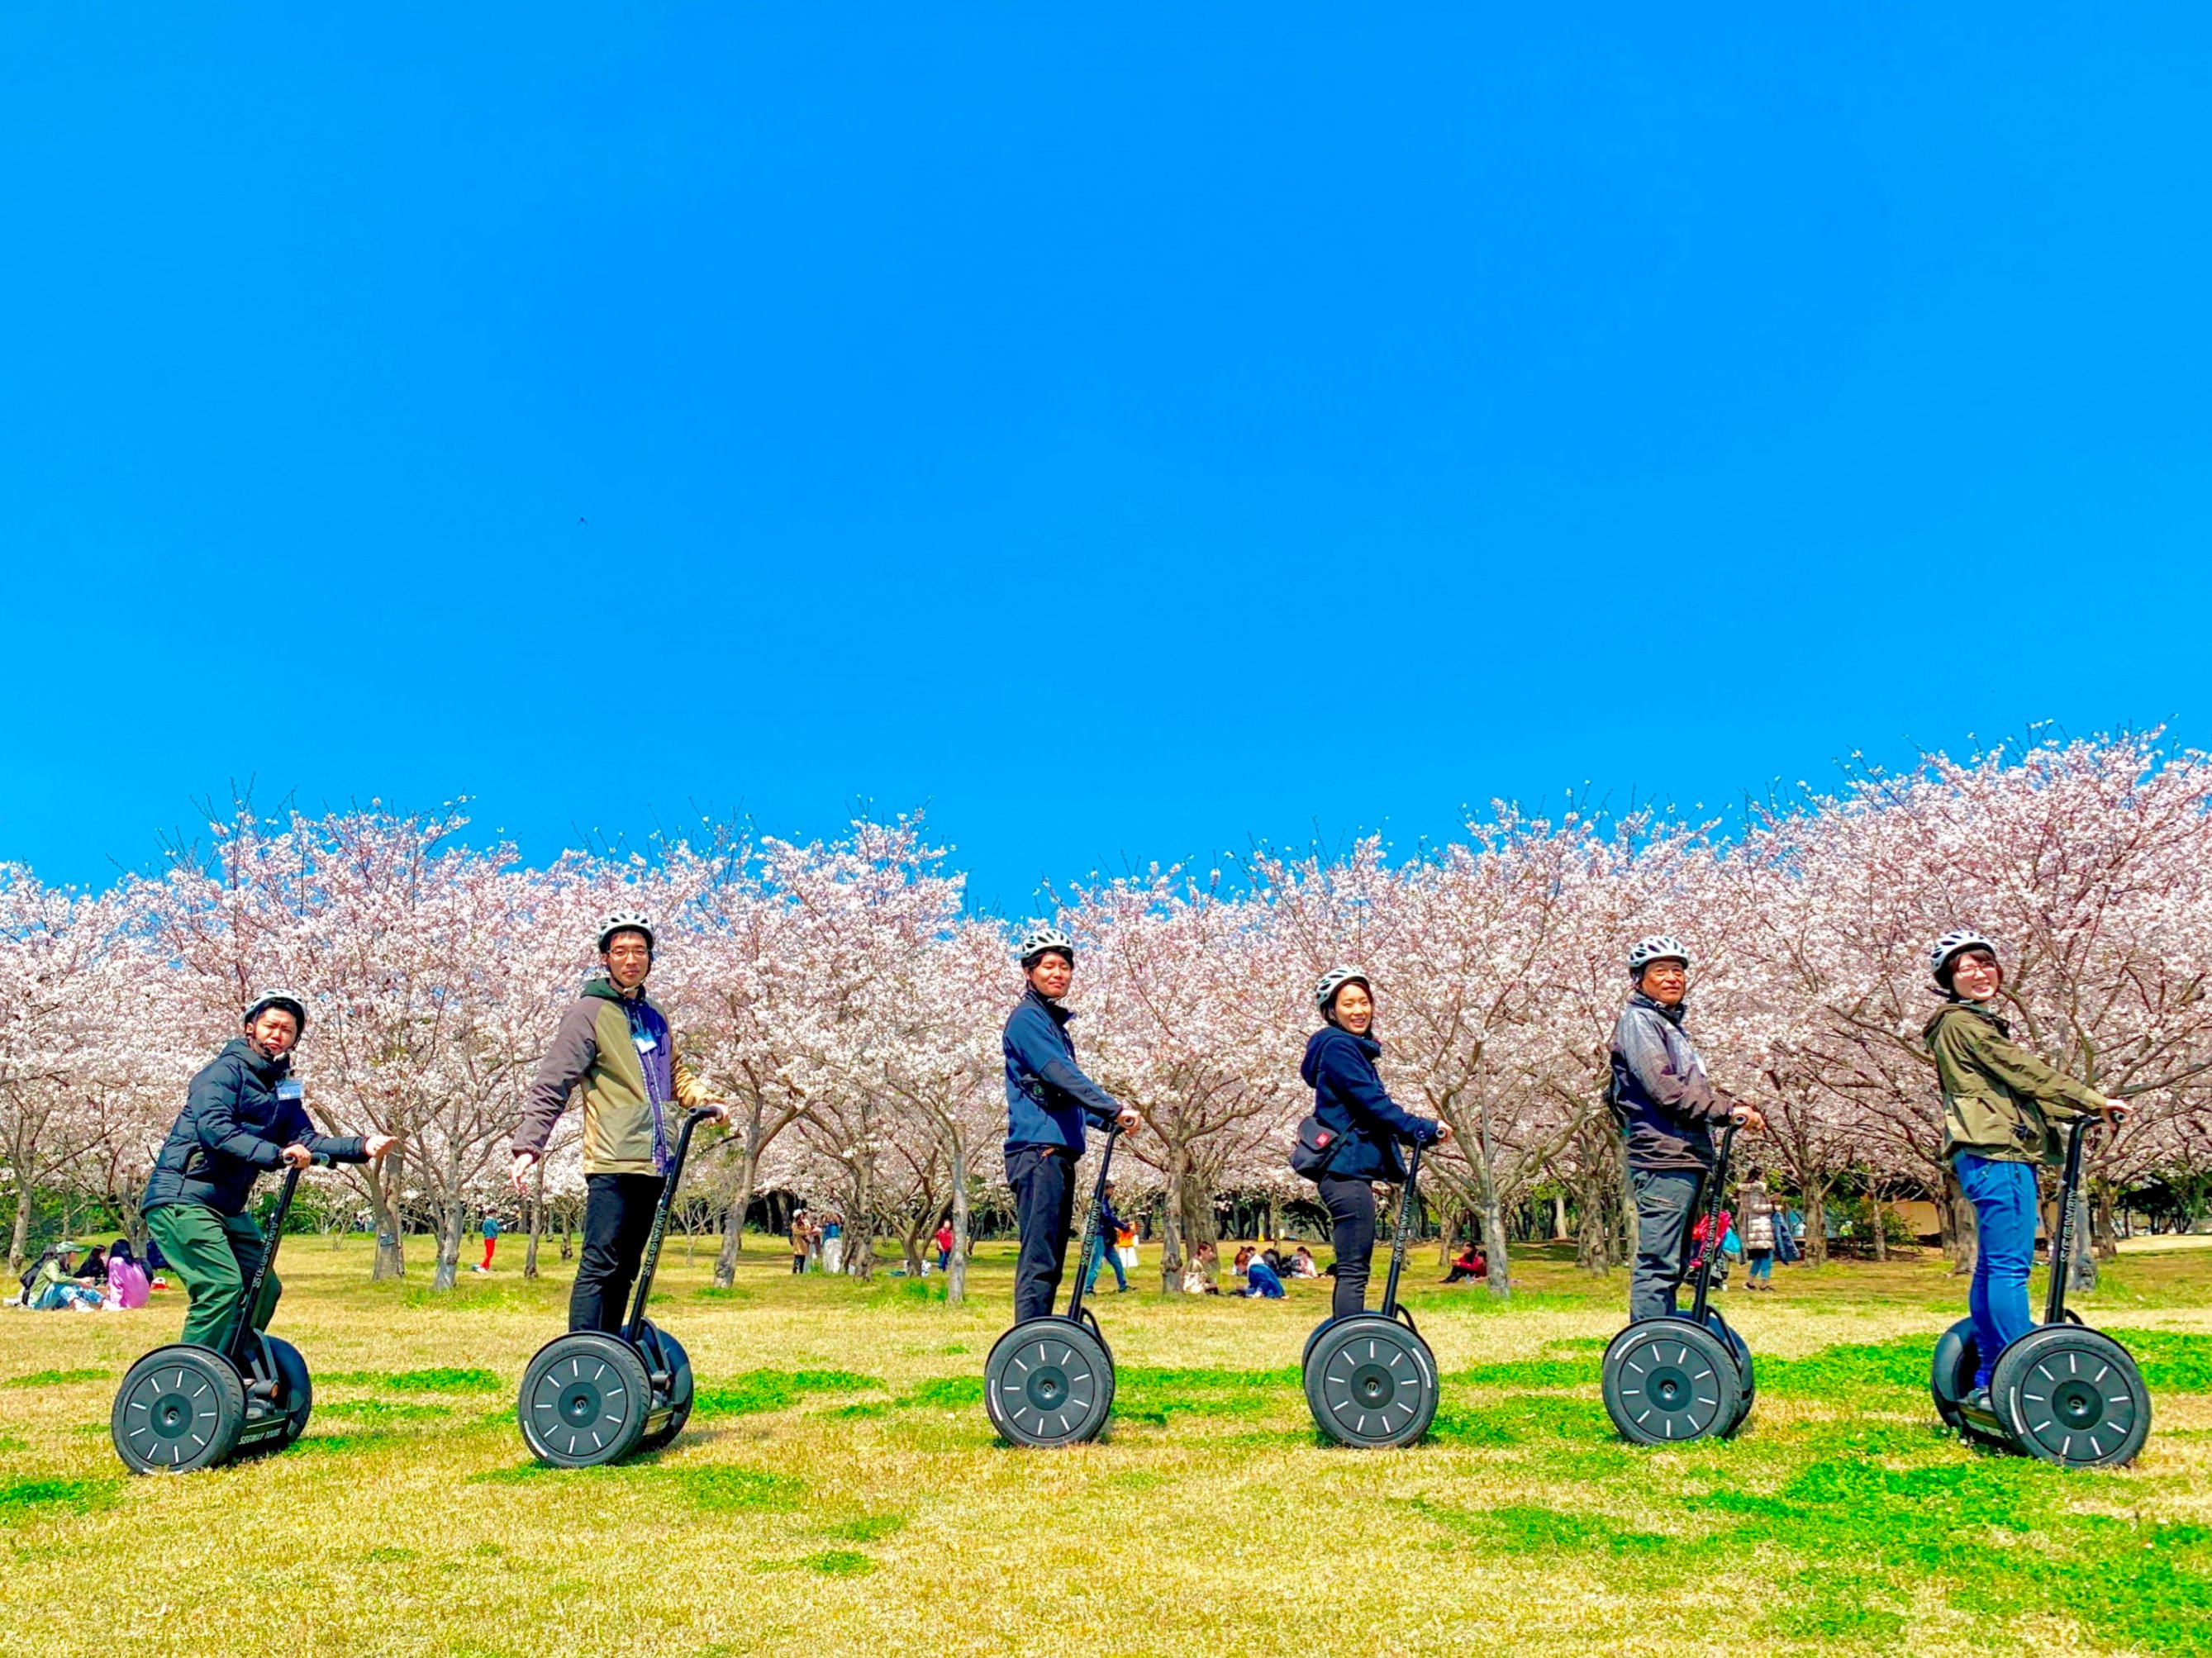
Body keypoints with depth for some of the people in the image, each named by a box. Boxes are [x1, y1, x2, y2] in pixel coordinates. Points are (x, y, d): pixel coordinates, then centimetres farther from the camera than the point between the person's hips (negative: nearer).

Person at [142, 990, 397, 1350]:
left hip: (227, 1208, 9)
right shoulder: (226, 1070, -10)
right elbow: (213, 1128, -27)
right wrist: (276, 1154, -38)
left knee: (263, 1287, 9)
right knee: (222, 1285, -19)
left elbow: (306, 1141, 2)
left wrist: (362, 1147, -14)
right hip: (182, 1199, -9)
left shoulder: (282, 1089, 14)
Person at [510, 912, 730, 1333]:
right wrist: (528, 1145, -18)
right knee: (599, 1265, -10)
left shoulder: (653, 1017, 18)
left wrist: (703, 1100, 9)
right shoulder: (589, 1012, -5)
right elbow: (551, 1085, -9)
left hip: (654, 1163, 7)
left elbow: (675, 1074, 28)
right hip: (612, 1162, -7)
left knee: (625, 1268, 13)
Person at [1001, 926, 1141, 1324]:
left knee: (1050, 1261, 11)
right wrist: (1115, 1109, -24)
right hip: (1038, 1151, -10)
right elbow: (1061, 1076, -19)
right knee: (1037, 1260, -12)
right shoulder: (1028, 1019, -7)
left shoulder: (1055, 1024, 22)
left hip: (1058, 1153, 10)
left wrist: (1109, 1119, 15)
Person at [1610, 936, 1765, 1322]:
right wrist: (1729, 1109, -16)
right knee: (1657, 1265, -11)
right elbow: (1666, 1089, -17)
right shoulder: (1638, 1020, -5)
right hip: (1664, 1159, -10)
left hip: (1686, 1160, 10)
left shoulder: (1672, 1025, 26)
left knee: (1671, 1266, 13)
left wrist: (1739, 1108, 7)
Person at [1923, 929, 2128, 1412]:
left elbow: (2016, 1086, 23)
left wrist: (2077, 1112, 14)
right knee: (2010, 1266, -13)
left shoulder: (1979, 1024, 26)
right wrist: (2095, 1102, -6)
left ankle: (1986, 1384, 12)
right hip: (1995, 1153, -10)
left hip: (2001, 1152, 10)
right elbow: (2023, 1071, -10)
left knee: (1993, 1267, 9)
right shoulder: (1961, 1022, -5)